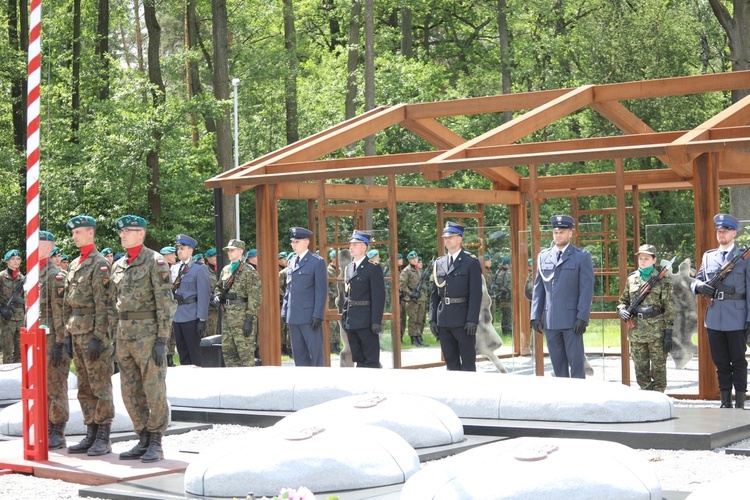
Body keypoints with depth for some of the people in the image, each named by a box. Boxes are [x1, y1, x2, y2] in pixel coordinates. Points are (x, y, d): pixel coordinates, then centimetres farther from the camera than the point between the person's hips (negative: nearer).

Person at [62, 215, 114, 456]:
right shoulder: (74, 265, 16)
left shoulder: (100, 264, -10)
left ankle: (103, 438, -1)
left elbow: (103, 304, -15)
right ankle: (91, 435, 16)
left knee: (100, 386, -4)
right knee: (84, 388, 10)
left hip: (94, 332, -9)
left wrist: (98, 337, -20)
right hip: (77, 334, 9)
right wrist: (67, 334, 15)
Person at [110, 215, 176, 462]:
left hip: (148, 331, -7)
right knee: (130, 391, 8)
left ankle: (156, 444, 3)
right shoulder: (118, 266, 14)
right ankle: (143, 440, 16)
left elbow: (165, 303, -11)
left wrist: (162, 340, -17)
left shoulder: (155, 262, -7)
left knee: (154, 390, -3)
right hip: (124, 334, 7)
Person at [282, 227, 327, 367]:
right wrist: (284, 311, 11)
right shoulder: (292, 261, 15)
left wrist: (318, 316, -13)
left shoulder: (317, 262, -5)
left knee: (315, 353, -2)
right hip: (293, 317, 7)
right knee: (299, 354, 9)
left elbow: (321, 291, -8)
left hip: (310, 316, -6)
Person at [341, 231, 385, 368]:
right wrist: (345, 316, 12)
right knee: (359, 360, 12)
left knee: (371, 361, -3)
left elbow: (379, 297, -12)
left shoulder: (373, 269, -8)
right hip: (351, 320, 7)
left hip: (366, 321, -7)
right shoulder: (349, 268, 14)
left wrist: (376, 322, -17)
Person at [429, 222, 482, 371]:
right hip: (444, 320, 5)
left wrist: (472, 320, -14)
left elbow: (476, 294, -7)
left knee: (468, 363, -1)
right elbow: (434, 294, 13)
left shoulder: (471, 262, -1)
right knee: (451, 363, 10)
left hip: (463, 319, -5)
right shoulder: (439, 263, 13)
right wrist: (433, 318, 6)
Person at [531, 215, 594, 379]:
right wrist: (535, 315, 5)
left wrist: (582, 317, -12)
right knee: (558, 364, 8)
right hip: (550, 321, 4)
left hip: (572, 320, -4)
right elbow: (538, 288, 13)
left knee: (576, 362, -3)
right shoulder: (543, 256, 13)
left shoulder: (582, 257, 1)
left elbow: (587, 289, -4)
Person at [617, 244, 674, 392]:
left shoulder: (662, 279, -2)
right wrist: (622, 310, -3)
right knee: (641, 370, 9)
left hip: (657, 332, -4)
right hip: (637, 333, 4)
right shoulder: (632, 279, 11)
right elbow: (623, 301, 21)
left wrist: (668, 333, -10)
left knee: (658, 370, 1)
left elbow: (669, 308, -4)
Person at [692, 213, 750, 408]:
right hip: (714, 318, 4)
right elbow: (695, 281, 16)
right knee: (720, 362, 9)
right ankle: (725, 402, 16)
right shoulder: (708, 257, 13)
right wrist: (699, 286, -10)